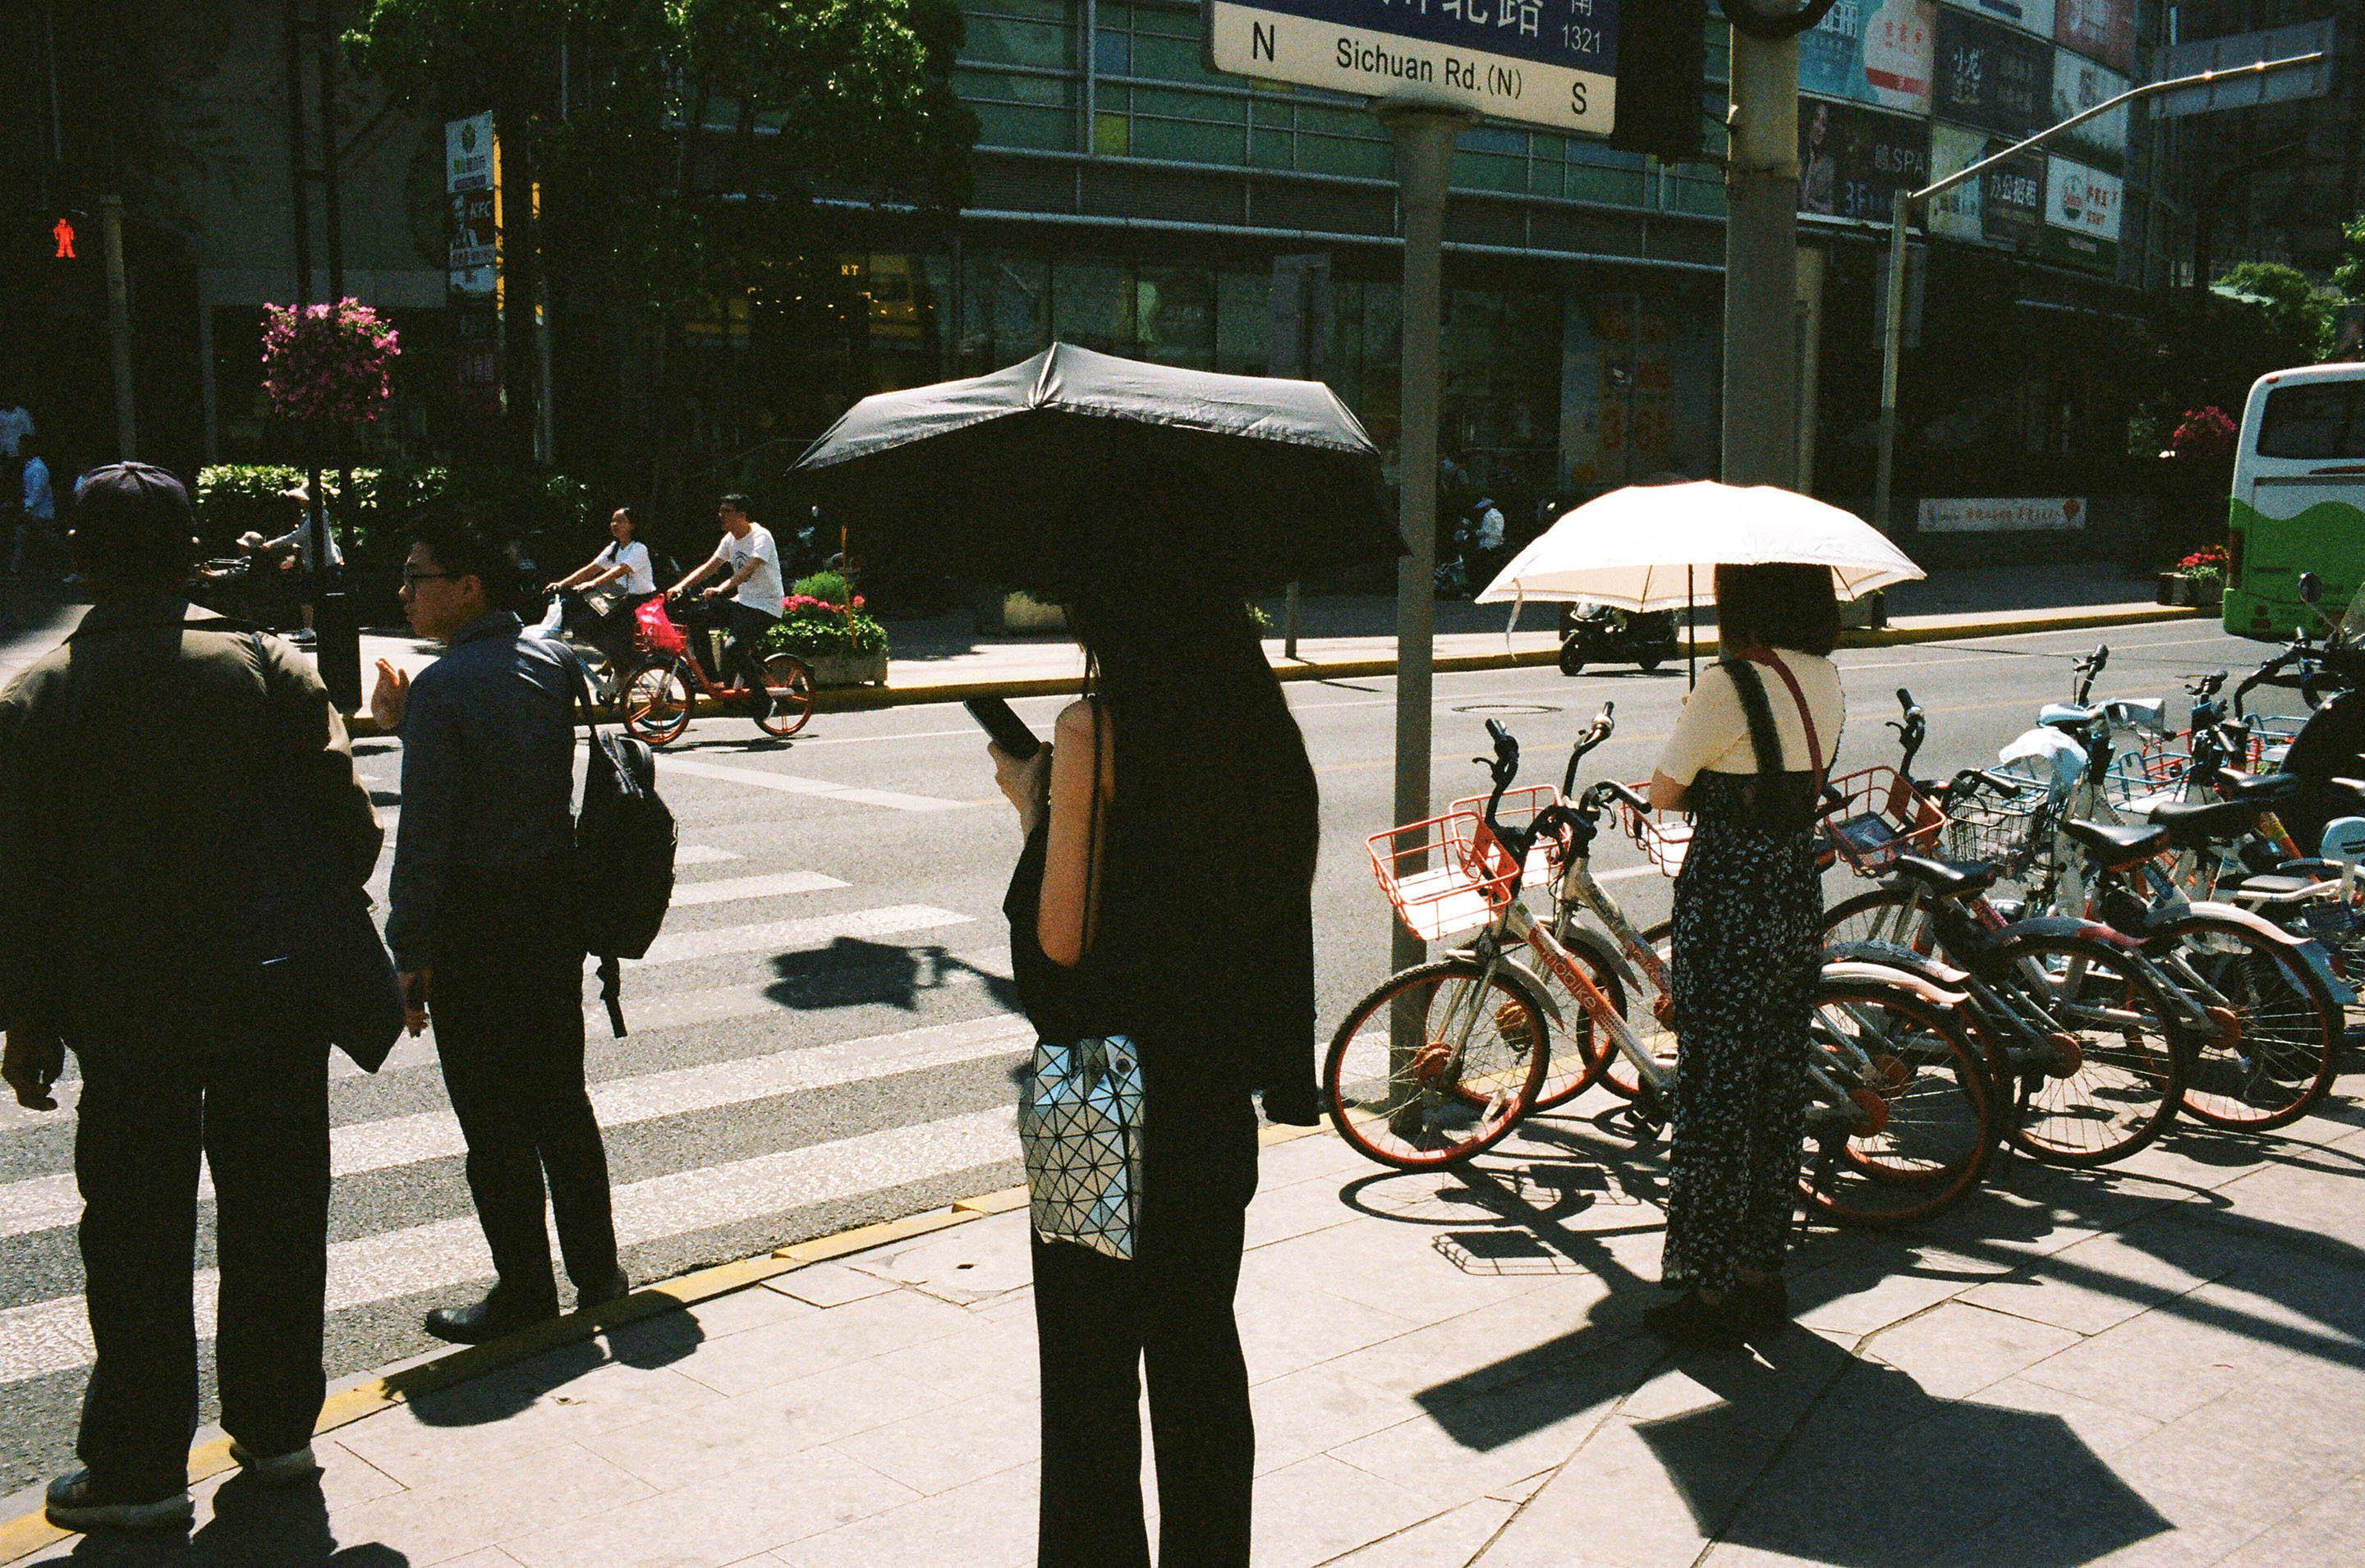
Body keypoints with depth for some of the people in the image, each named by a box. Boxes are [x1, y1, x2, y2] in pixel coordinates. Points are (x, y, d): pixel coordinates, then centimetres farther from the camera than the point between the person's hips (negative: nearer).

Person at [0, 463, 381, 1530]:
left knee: (137, 1239, 10)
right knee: (275, 1216, 13)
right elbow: (351, 827, -6)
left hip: (127, 1012, -1)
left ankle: (140, 1468, 19)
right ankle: (276, 1429, 26)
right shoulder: (270, 669, -6)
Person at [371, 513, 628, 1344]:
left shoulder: (442, 689, -17)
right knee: (560, 1096, 18)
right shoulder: (554, 664, 4)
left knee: (493, 1118, 5)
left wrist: (409, 953, -11)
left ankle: (525, 1291, 15)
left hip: (475, 919, -7)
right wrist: (407, 721, 11)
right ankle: (596, 1269, 27)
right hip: (557, 899, 7)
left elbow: (425, 833, -17)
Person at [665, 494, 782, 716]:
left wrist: (720, 589, -45)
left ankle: (763, 700, -10)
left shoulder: (760, 537, -16)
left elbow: (748, 571, -31)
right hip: (742, 602, 9)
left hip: (765, 606, -9)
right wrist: (680, 586, -6)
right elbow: (709, 567, 7)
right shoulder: (731, 539, 10)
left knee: (734, 648, -27)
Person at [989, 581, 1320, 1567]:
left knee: (1090, 1366, 8)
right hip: (1216, 1090, 6)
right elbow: (1277, 912, 7)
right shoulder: (1262, 730, 3)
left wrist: (1031, 806, -2)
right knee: (1200, 1342, 18)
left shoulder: (1095, 730, -16)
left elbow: (1058, 937, -16)